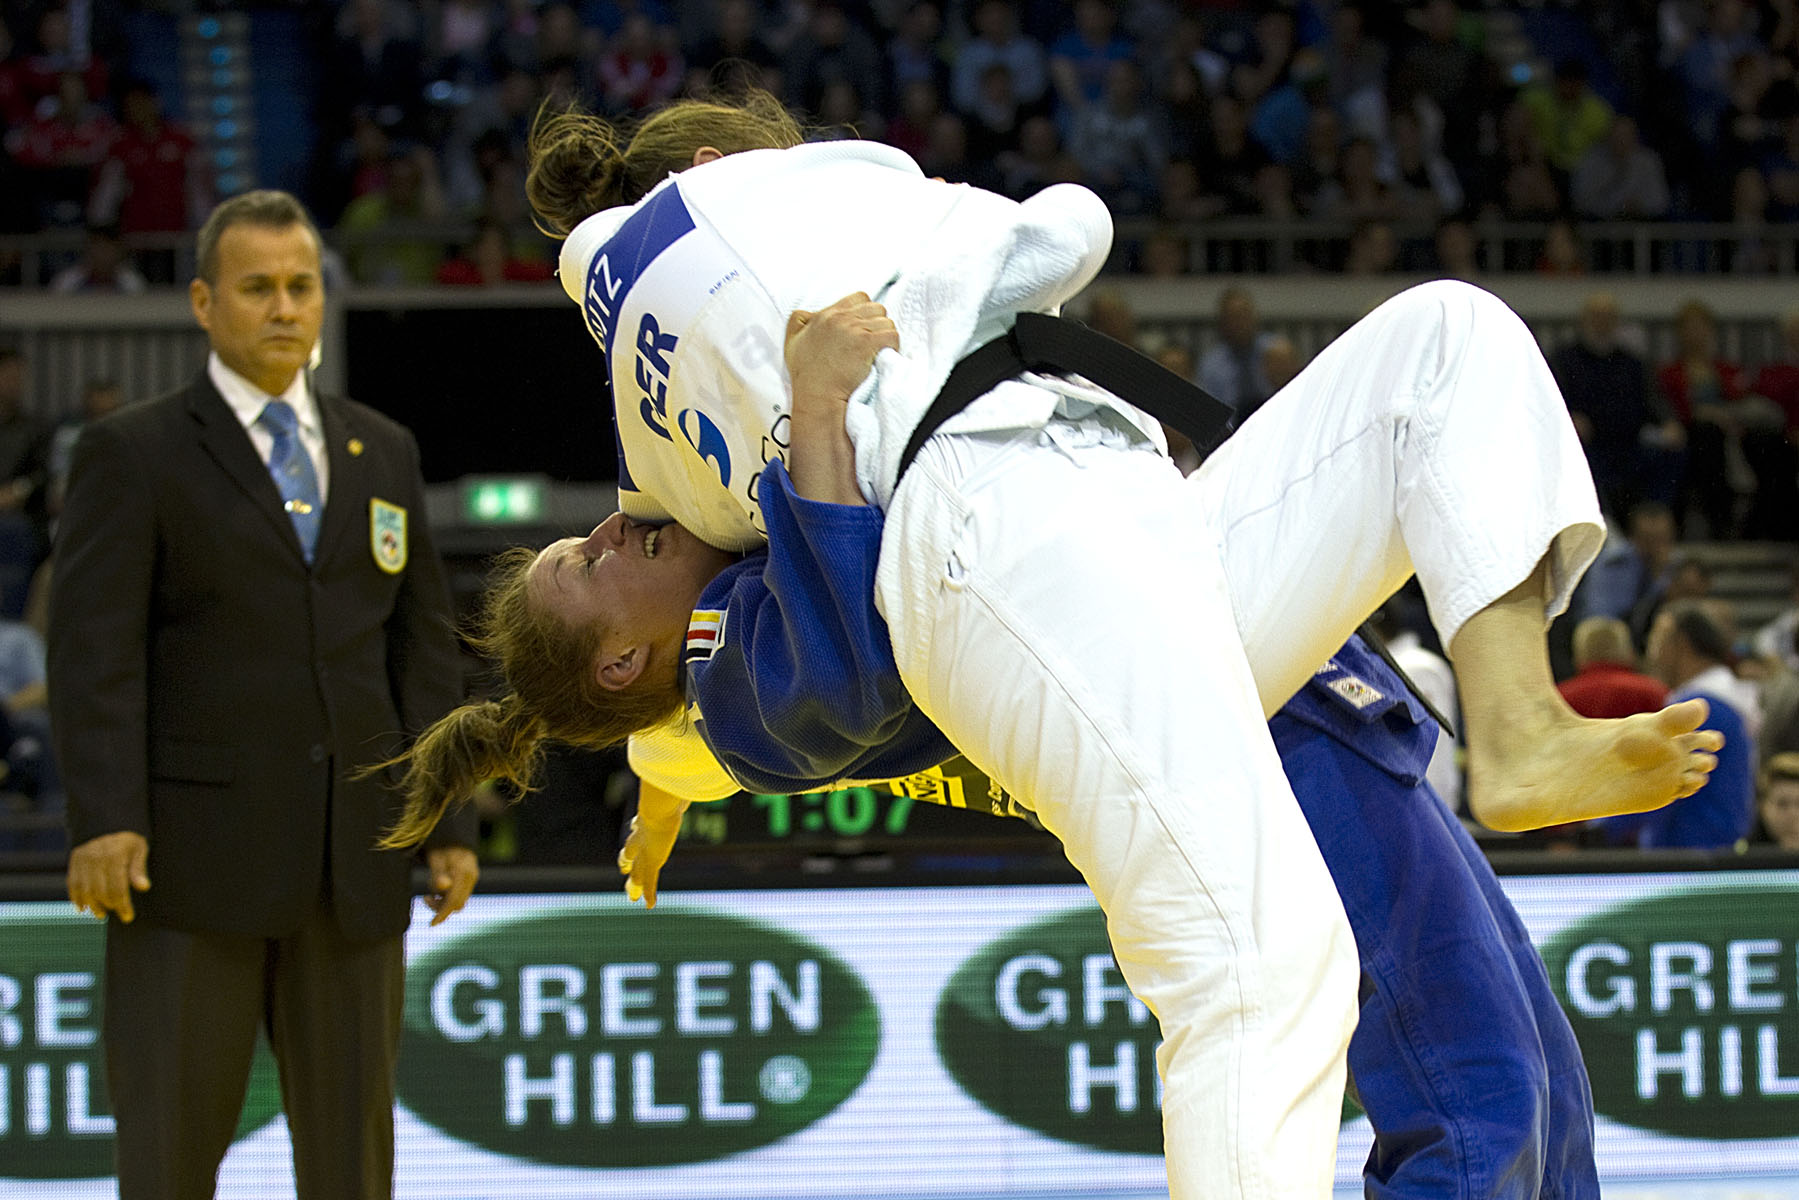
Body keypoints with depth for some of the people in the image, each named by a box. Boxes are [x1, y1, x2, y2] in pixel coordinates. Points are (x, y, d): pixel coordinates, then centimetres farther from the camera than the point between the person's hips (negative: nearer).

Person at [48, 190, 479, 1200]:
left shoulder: (383, 453, 14)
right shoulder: (134, 455, 0)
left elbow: (423, 648, 13)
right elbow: (95, 651, -9)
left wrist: (452, 822, 6)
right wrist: (102, 821, -20)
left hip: (352, 866, 4)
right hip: (193, 852, -4)